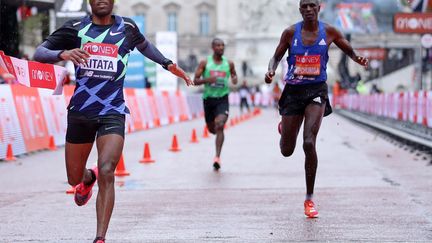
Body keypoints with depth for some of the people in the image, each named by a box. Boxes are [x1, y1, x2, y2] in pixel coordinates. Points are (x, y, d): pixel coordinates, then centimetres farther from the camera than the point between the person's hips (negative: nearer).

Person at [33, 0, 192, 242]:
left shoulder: (127, 27, 3)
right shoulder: (75, 29, -1)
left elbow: (144, 45, 26)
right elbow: (39, 53, -6)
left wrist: (168, 64, 22)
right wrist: (62, 54, -27)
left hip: (112, 113, -1)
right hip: (80, 113, 1)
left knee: (106, 172, -21)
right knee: (74, 178, 13)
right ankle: (89, 178, 53)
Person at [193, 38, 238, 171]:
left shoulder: (229, 63, 2)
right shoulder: (205, 63, -2)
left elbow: (234, 75, 20)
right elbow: (195, 81, -3)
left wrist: (234, 79, -5)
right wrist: (207, 79, -23)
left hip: (222, 99, -1)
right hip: (208, 98, 1)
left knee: (220, 126, -21)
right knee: (212, 129, 14)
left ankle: (217, 157, -23)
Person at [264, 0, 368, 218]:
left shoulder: (329, 32, -1)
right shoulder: (291, 32, -1)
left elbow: (349, 51, 10)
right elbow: (276, 57, 9)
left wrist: (358, 59, -13)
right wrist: (271, 70, -14)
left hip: (316, 91, -1)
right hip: (293, 91, 1)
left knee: (309, 143, -20)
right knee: (286, 151, 8)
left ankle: (309, 199, -7)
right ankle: (283, 128, 50)